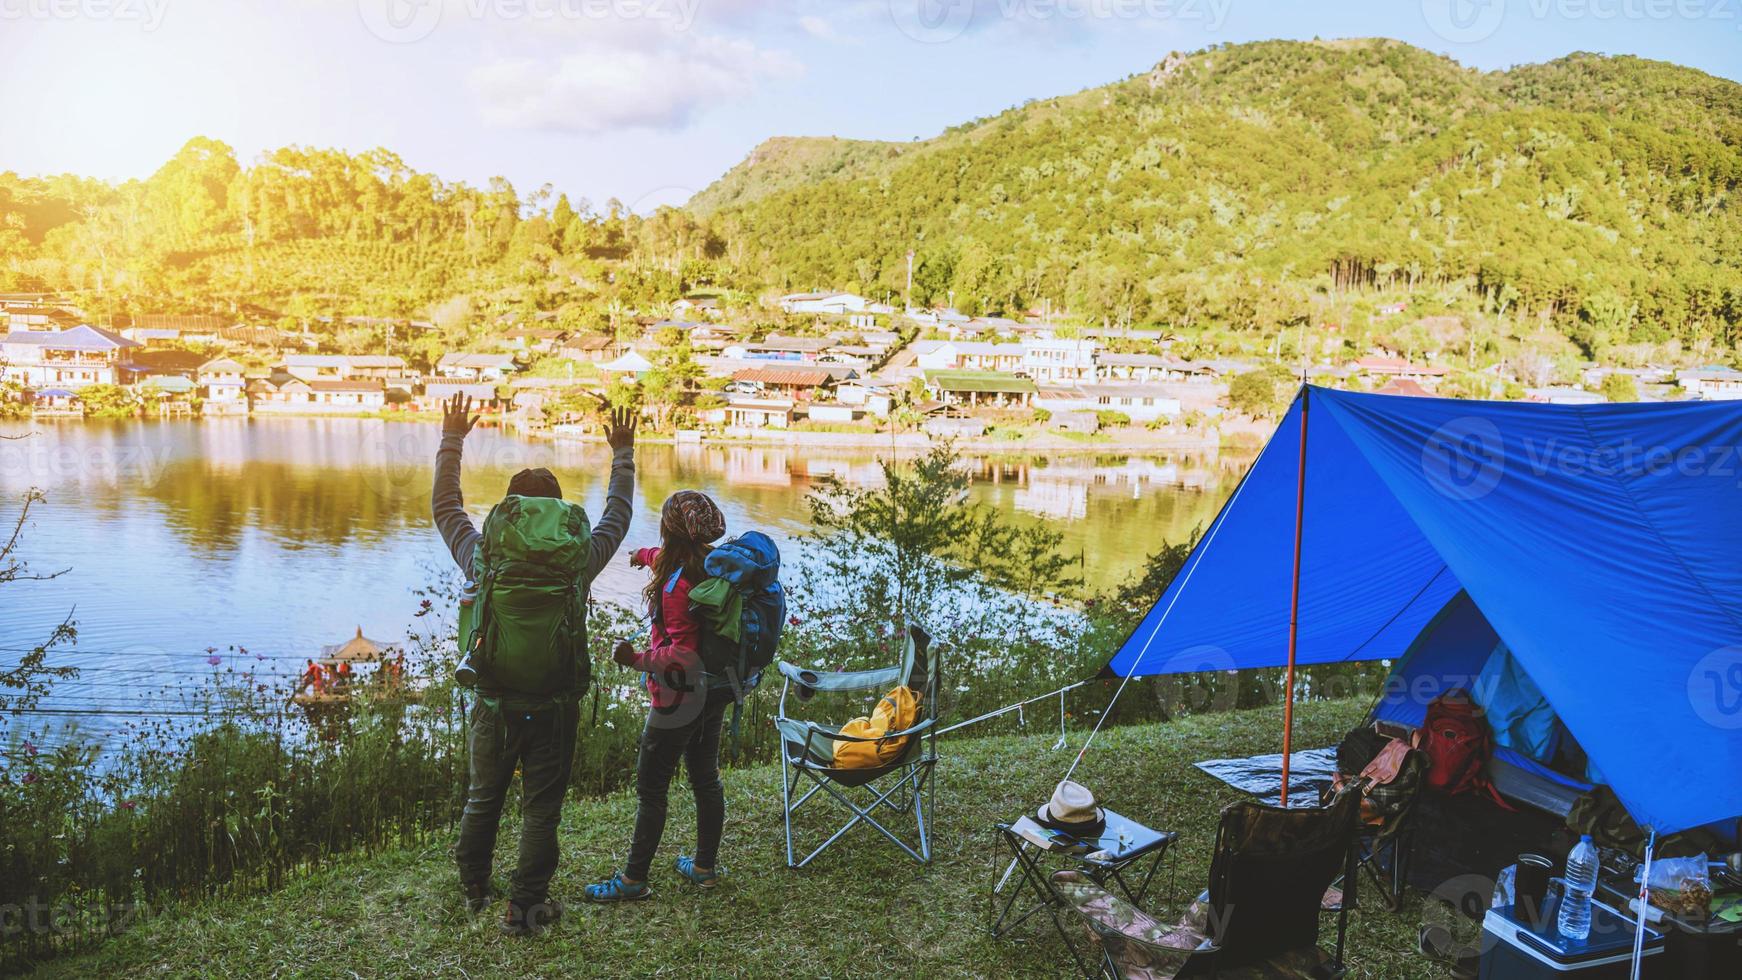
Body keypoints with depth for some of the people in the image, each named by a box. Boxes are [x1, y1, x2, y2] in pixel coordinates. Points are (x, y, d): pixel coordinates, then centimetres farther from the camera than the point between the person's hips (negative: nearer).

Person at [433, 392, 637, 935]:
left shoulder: (483, 558, -10)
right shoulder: (579, 561, -13)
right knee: (541, 808, 10)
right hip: (554, 703, -2)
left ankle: (473, 889, 39)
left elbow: (445, 505, 6)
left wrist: (451, 439, 16)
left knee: (483, 797, 22)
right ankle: (525, 906, 17)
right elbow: (617, 514, 4)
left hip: (494, 701, 2)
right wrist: (622, 452, 16)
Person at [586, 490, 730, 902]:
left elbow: (684, 654, -28)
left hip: (679, 699, -9)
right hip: (712, 695, 9)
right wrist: (645, 555, 44)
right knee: (705, 779, 17)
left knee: (651, 787, 4)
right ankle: (705, 867, 30)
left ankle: (634, 879, 14)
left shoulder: (678, 584, -25)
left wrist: (637, 660, -21)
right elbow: (672, 559, 26)